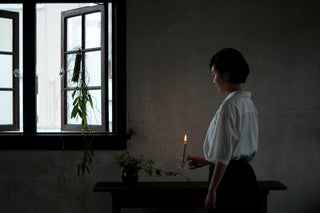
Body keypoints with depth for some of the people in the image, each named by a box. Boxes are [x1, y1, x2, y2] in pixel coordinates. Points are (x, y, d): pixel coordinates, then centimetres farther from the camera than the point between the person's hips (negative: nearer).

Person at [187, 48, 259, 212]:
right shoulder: (249, 103, 12)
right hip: (246, 175, 9)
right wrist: (207, 161, 24)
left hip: (229, 180, -9)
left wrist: (211, 190, -16)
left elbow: (224, 154, -19)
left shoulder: (230, 105, -16)